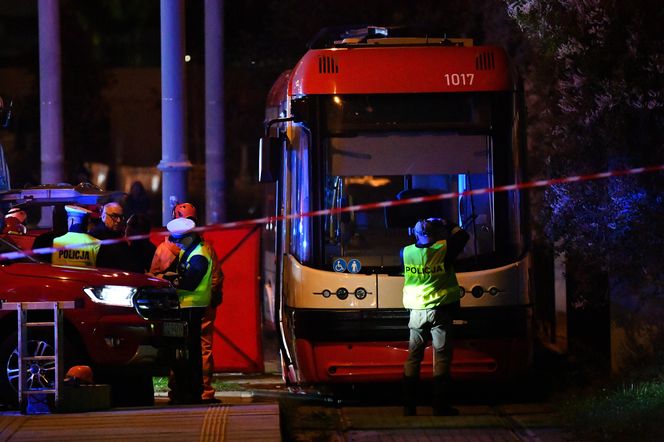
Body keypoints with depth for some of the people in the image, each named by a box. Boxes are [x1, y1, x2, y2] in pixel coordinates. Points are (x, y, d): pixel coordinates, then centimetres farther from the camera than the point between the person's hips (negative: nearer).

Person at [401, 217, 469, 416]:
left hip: (416, 311, 3)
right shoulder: (444, 250, -11)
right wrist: (447, 225, 19)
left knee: (413, 357, 9)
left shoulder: (407, 252, -4)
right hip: (440, 310, -3)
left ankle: (409, 405, 7)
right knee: (442, 357, 1)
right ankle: (440, 406, -2)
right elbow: (462, 235, 5)